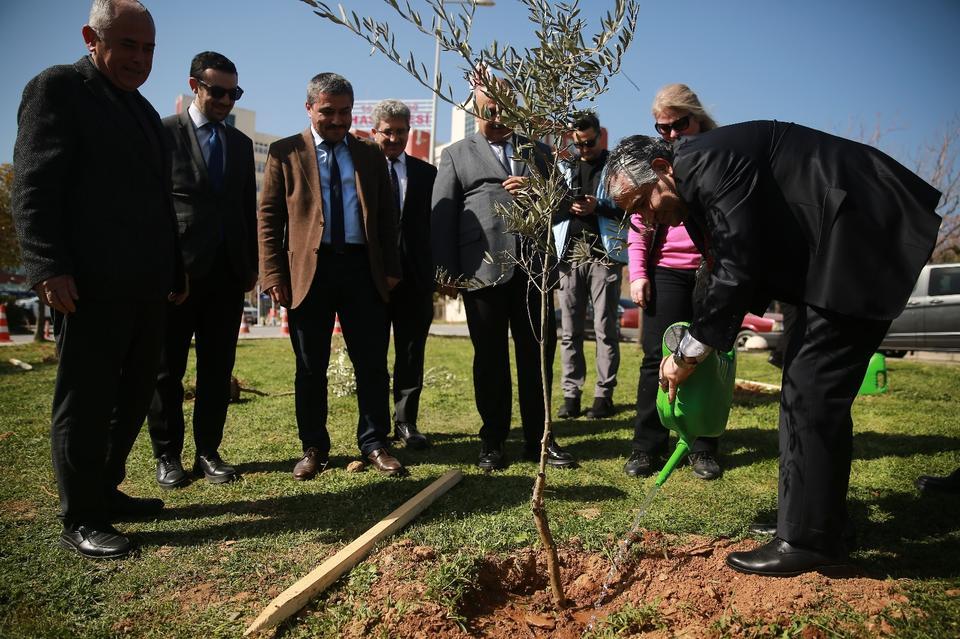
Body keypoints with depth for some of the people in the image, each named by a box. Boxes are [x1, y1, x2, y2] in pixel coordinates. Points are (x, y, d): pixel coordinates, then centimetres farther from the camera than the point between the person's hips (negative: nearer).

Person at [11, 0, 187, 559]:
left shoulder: (145, 111, 22)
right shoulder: (59, 88, -1)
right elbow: (34, 187, -10)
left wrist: (176, 269, 19)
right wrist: (49, 267, -19)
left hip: (146, 286, 8)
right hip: (91, 284, -8)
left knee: (134, 397, 13)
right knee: (85, 403, 1)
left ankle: (105, 491, 27)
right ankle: (81, 520, 13)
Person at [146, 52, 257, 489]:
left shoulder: (241, 144, 16)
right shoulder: (164, 133, 1)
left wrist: (251, 265, 11)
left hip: (228, 272, 4)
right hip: (178, 269, -4)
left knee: (218, 367, 7)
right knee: (168, 367, 5)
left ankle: (208, 452, 17)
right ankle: (167, 455, 16)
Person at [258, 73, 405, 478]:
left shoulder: (370, 155, 14)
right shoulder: (285, 153, 7)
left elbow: (387, 216, 13)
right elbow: (268, 216, 2)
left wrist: (391, 268, 4)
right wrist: (274, 274, -6)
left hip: (363, 269, 2)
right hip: (309, 269, -1)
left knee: (372, 363, 3)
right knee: (311, 367, 6)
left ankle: (374, 444, 16)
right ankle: (313, 448, 20)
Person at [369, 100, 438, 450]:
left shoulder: (426, 173, 10)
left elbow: (435, 224, 6)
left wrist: (437, 270, -2)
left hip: (415, 276, 2)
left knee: (411, 352, 7)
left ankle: (406, 421, 17)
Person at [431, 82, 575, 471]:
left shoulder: (536, 152, 20)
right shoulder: (457, 155, 12)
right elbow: (442, 215, 4)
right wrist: (446, 273, -6)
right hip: (484, 270, -2)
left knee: (538, 352, 5)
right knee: (490, 357, 5)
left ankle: (538, 438, 17)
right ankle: (493, 441, 17)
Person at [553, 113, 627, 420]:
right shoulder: (564, 168, 16)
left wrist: (599, 207, -15)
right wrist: (565, 206, -4)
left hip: (604, 256, -3)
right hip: (569, 256, 4)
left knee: (605, 329, -1)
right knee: (569, 331, 2)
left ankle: (604, 394, 5)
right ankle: (571, 393, 8)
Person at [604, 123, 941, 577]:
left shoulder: (709, 161, -19)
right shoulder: (696, 189, 11)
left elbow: (739, 270, -23)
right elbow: (734, 272, 12)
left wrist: (688, 355, -16)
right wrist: (697, 348, 4)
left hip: (865, 238, -11)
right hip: (835, 246, 11)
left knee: (812, 392, -11)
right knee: (805, 386, 13)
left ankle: (808, 542, -2)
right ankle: (808, 523, 25)